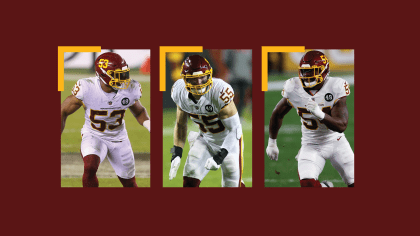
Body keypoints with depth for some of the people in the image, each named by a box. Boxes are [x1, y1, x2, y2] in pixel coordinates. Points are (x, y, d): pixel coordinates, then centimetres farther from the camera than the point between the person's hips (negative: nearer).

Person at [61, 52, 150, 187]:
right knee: (90, 167, -32)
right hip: (93, 136, -3)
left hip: (119, 139, 3)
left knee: (129, 183, 9)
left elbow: (139, 111, 5)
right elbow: (64, 111, -12)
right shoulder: (86, 88, -25)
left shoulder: (130, 89, -17)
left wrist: (148, 124, -17)